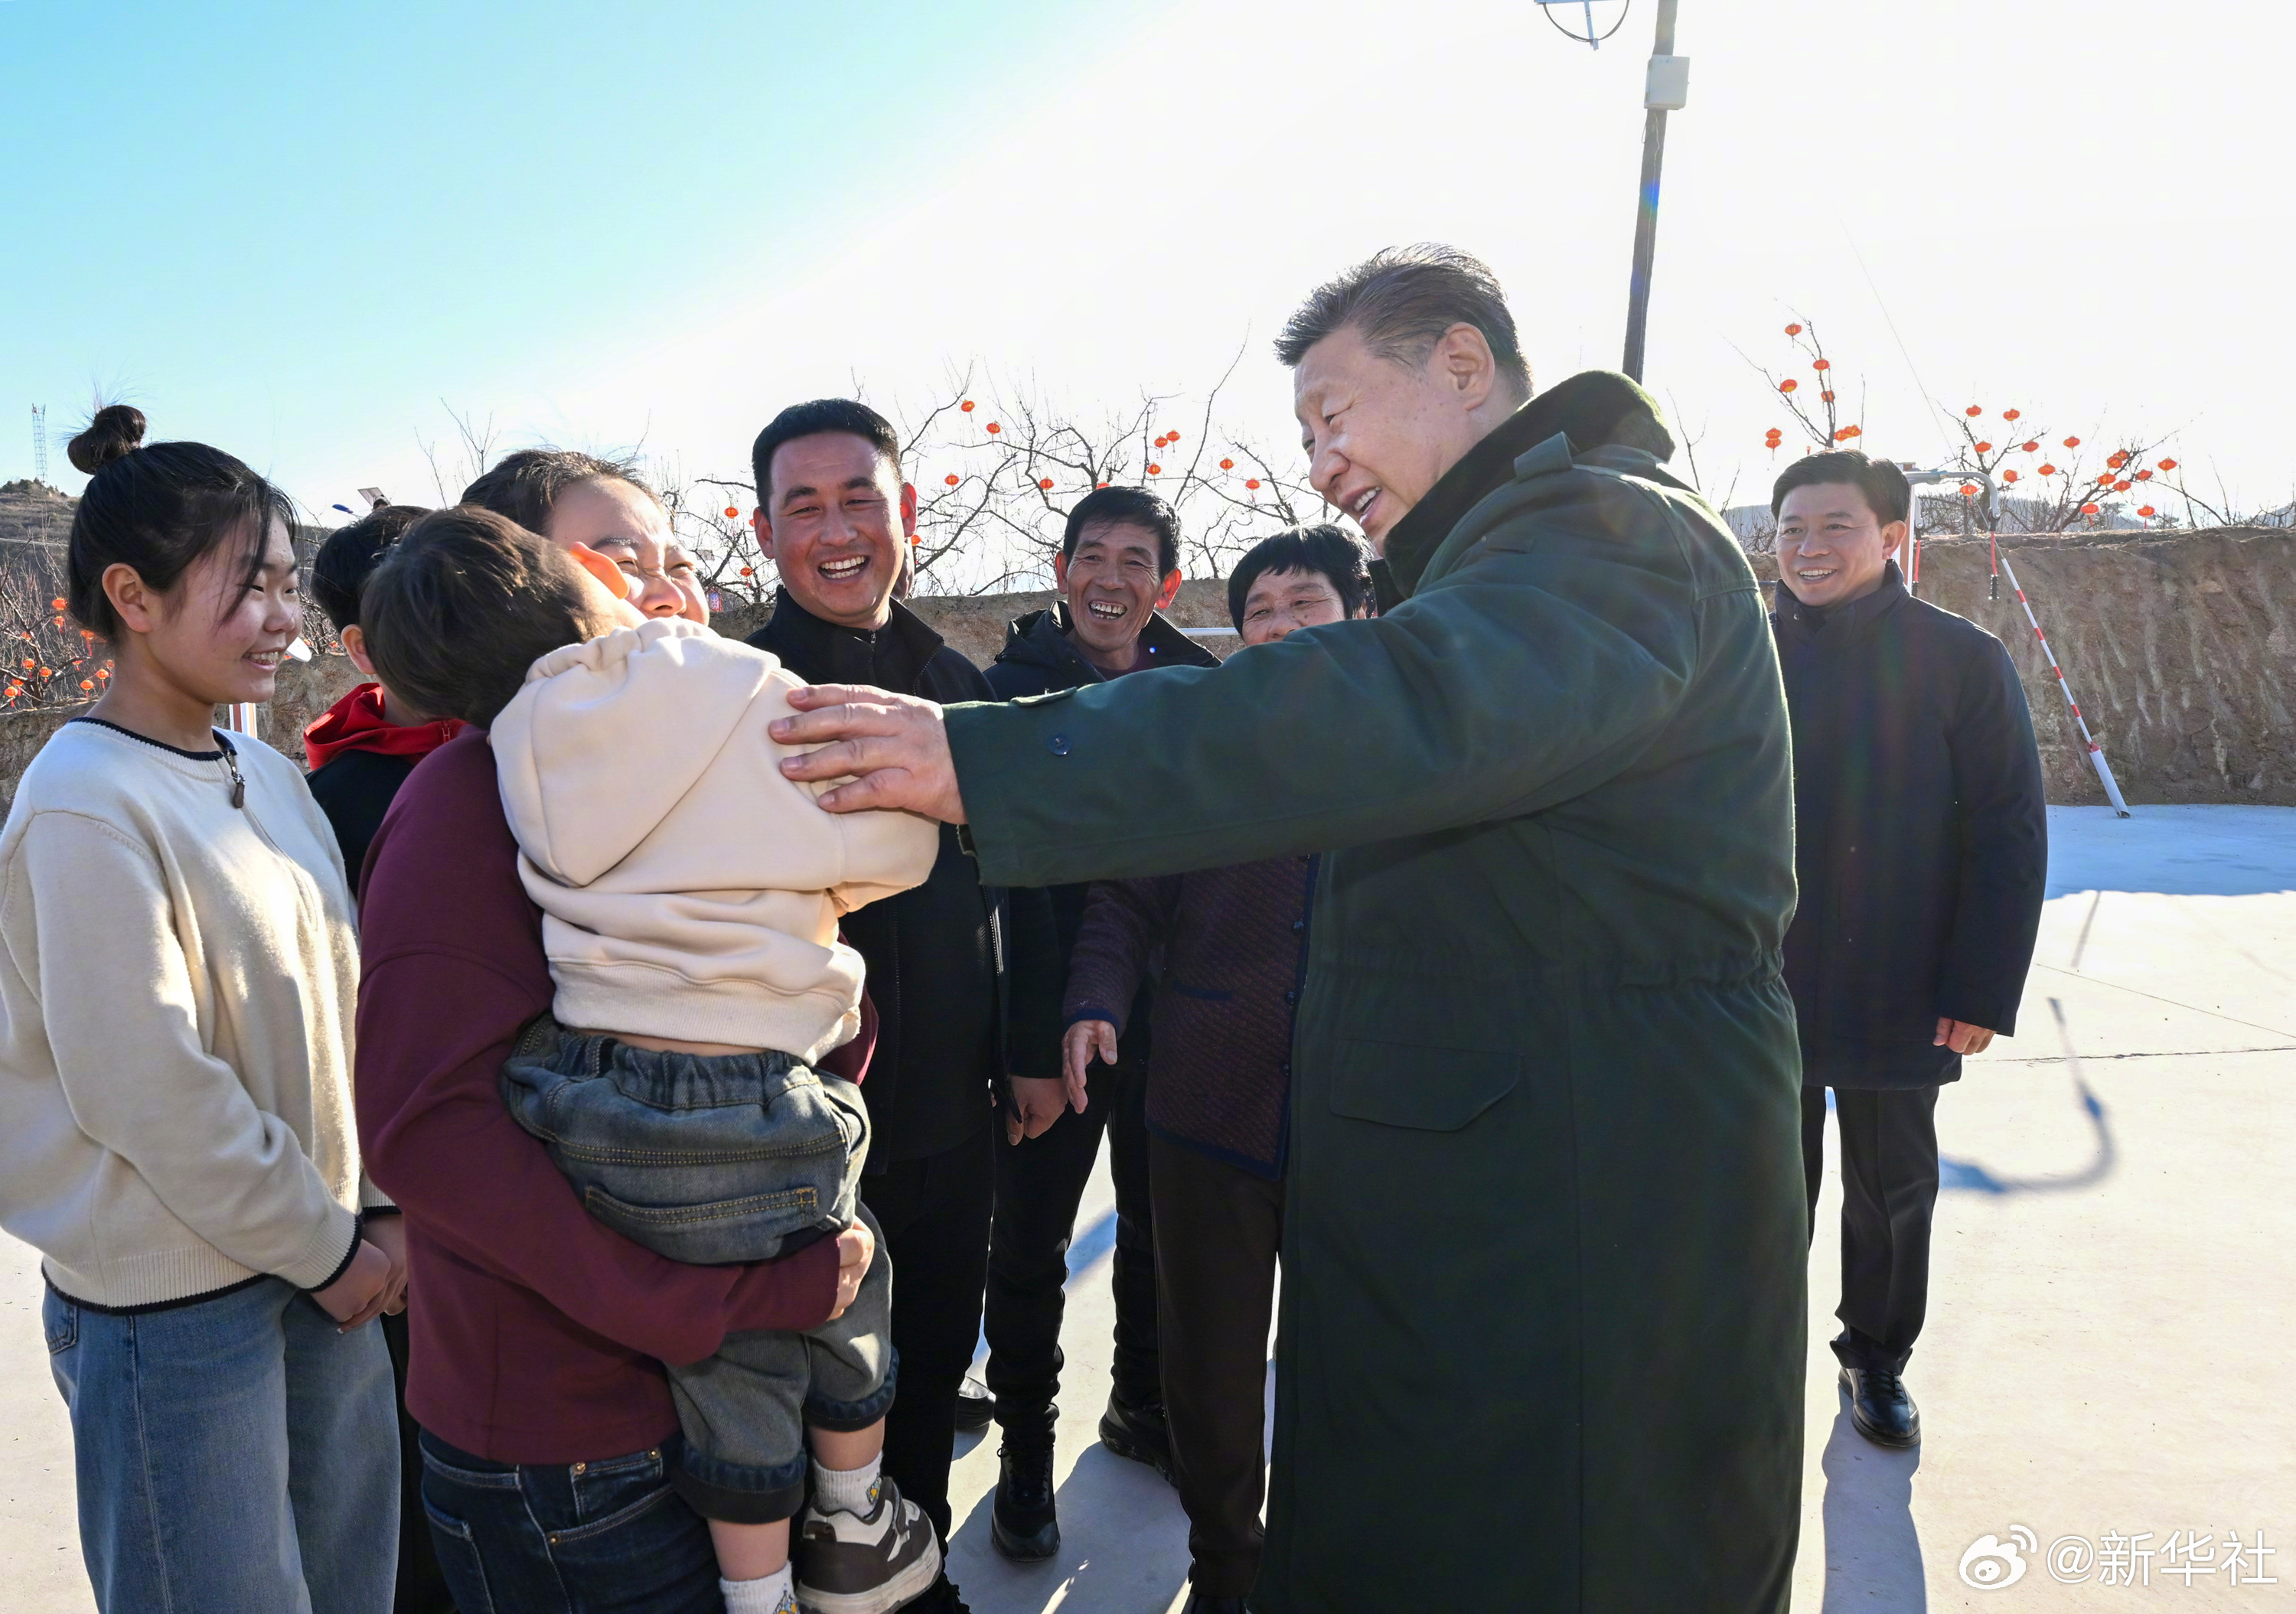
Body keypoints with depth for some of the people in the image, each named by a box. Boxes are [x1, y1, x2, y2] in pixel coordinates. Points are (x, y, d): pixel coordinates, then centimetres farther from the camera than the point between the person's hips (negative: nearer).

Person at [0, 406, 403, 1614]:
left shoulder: (265, 773, 5)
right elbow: (149, 1092, -19)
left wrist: (376, 1208, 3)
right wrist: (325, 1249, -10)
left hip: (322, 1268, 7)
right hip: (173, 1305, -7)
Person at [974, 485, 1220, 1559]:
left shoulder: (1196, 694, 5)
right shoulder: (1010, 690, -7)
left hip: (1171, 1018, 4)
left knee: (1160, 1228, 18)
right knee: (1030, 1245, 7)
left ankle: (1142, 1406, 39)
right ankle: (1026, 1450, 26)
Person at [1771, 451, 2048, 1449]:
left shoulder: (1960, 660, -5)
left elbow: (2009, 833, -5)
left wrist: (1982, 990, -10)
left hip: (1898, 996, -1)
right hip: (1759, 988, 1)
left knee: (1893, 1189, 14)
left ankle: (1877, 1357, 34)